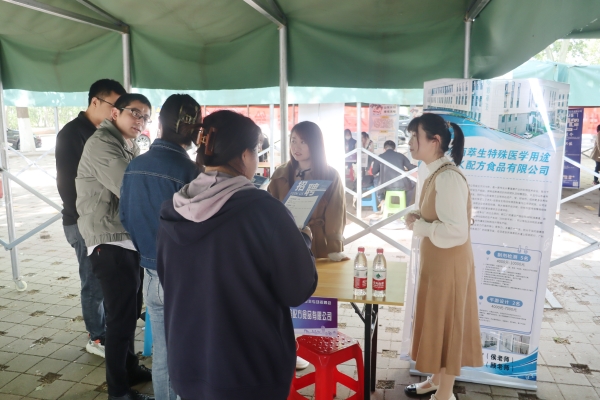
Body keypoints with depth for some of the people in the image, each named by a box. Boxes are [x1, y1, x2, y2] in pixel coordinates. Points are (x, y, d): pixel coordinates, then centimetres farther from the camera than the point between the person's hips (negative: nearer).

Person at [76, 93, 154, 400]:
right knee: (121, 316, -1)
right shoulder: (102, 144, -14)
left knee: (129, 312, 20)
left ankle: (129, 368, 38)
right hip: (110, 243, -10)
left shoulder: (129, 148, 17)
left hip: (128, 239, 10)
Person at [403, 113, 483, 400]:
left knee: (446, 325, 6)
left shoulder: (448, 177, -23)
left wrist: (418, 226, -18)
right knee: (435, 322, 20)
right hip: (435, 262, 9)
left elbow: (456, 230, -28)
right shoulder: (435, 174, 7)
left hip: (448, 264, -9)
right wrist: (417, 218, 2)